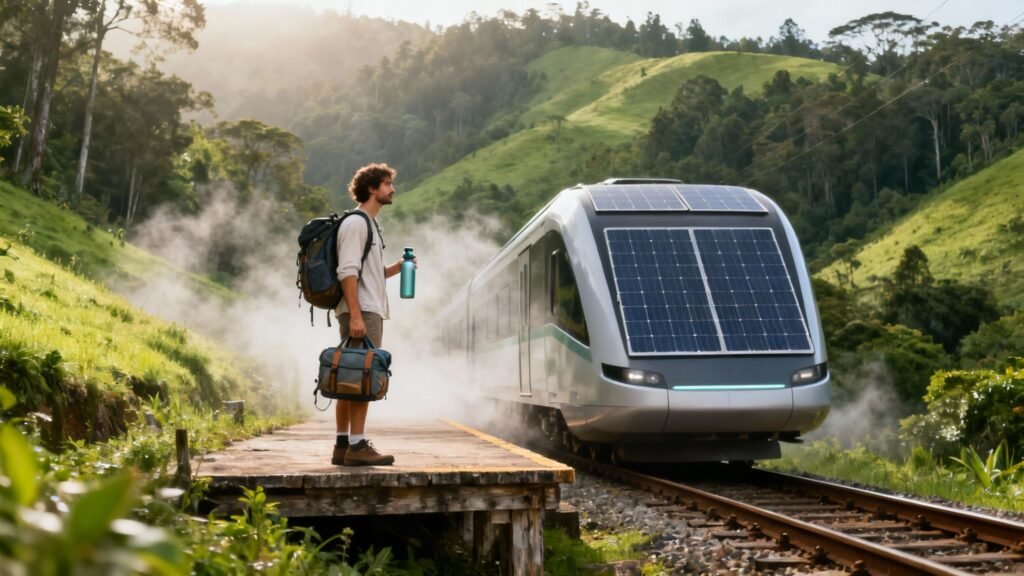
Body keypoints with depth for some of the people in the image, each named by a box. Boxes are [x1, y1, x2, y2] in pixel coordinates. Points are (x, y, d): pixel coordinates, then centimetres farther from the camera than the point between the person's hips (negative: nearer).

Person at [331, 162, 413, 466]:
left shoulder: (370, 225, 23)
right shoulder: (356, 223, -8)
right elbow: (348, 272, -18)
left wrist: (397, 268, 10)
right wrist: (355, 315, -24)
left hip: (369, 312, 10)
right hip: (362, 312, -10)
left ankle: (343, 446, 12)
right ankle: (357, 446, -11)